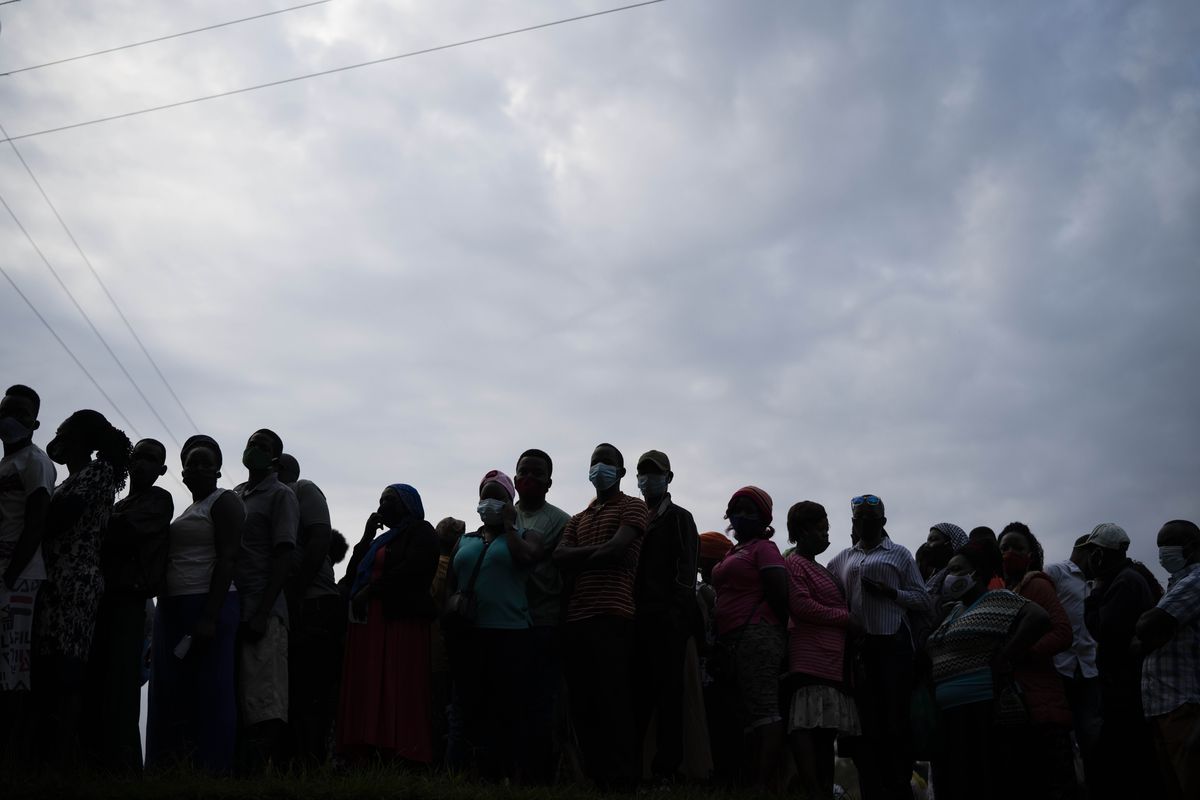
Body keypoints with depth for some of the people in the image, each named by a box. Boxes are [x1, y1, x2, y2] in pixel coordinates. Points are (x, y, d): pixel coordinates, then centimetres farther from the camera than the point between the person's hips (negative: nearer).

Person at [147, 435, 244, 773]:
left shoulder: (225, 502, -1)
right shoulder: (187, 512, 23)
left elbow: (227, 560, -12)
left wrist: (209, 617, -21)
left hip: (208, 606, -8)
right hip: (173, 609, 8)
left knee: (208, 692, -9)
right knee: (172, 694, 5)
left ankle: (210, 772, -9)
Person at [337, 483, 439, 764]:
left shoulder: (421, 531, 5)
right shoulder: (382, 540, 28)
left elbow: (412, 568, -13)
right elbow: (353, 572, 21)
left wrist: (369, 590, -9)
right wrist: (367, 537, 13)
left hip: (401, 622, -8)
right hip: (369, 623, 8)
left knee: (397, 690, -14)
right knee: (367, 690, -2)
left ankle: (402, 756, -17)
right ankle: (367, 756, -6)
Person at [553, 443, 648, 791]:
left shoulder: (632, 508, 6)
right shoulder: (578, 519, 24)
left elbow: (617, 549, -10)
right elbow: (559, 558, 8)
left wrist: (578, 560, 4)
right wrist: (596, 551, -6)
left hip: (613, 616, -7)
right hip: (576, 617, 7)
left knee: (613, 701, -9)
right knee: (582, 704, 6)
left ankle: (621, 780, -5)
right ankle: (594, 777, 11)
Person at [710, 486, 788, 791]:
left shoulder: (763, 548, -2)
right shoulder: (734, 552, 23)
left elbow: (779, 594, -9)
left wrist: (775, 628, 0)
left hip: (757, 635, -9)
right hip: (734, 640, 10)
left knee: (763, 708, -15)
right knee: (748, 712, 7)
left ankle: (765, 782, -20)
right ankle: (749, 779, 9)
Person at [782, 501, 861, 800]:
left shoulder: (820, 569, 28)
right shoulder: (794, 564, 0)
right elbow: (801, 605, -12)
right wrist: (845, 618, -7)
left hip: (831, 660, 10)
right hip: (810, 660, -10)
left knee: (826, 728, 5)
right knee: (807, 725, -15)